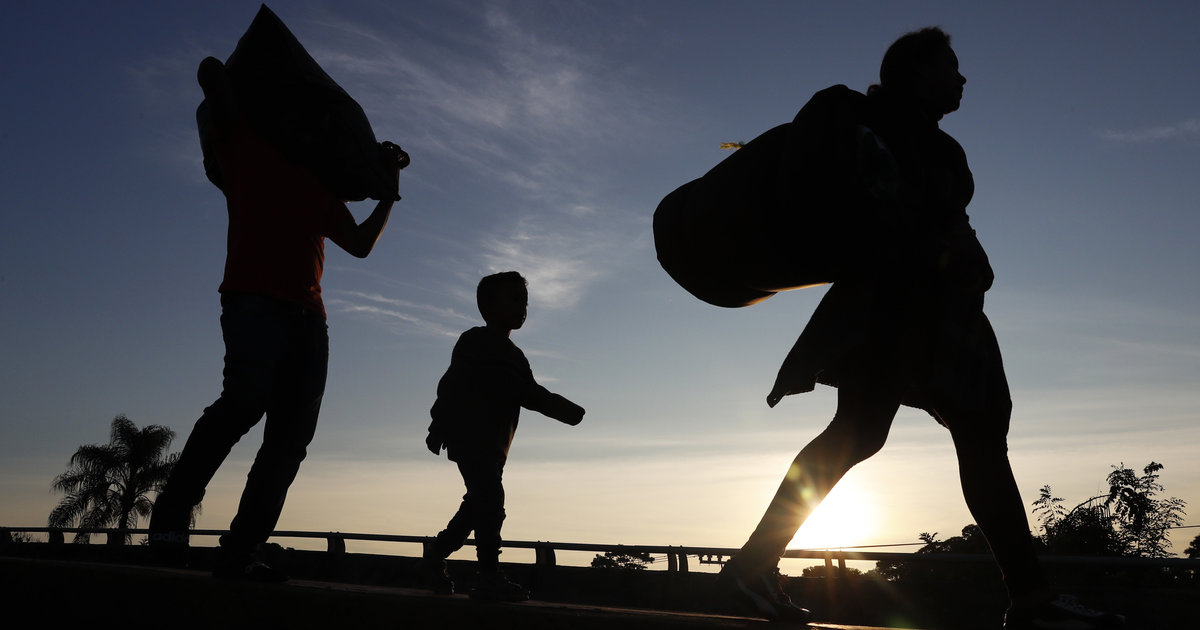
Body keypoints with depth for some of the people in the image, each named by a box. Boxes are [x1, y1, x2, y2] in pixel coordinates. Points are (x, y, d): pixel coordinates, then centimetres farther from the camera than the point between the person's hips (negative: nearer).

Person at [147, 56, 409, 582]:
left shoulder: (320, 188, 29)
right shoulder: (247, 148, 14)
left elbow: (361, 243, 27)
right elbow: (211, 73, 4)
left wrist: (392, 184, 26)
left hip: (308, 317, 6)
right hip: (253, 299, -6)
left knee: (291, 436, -5)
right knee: (246, 399, -28)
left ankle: (237, 553, -5)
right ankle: (171, 511, -12)